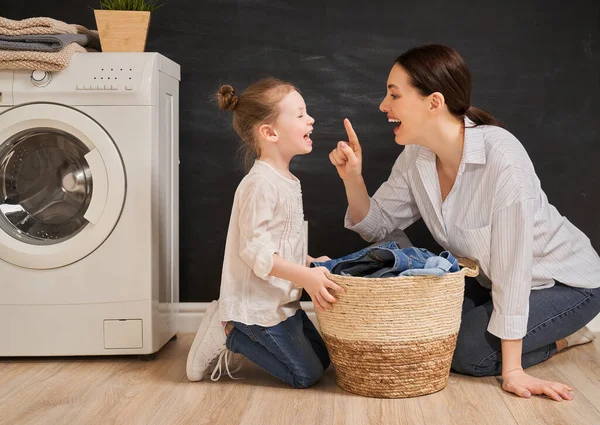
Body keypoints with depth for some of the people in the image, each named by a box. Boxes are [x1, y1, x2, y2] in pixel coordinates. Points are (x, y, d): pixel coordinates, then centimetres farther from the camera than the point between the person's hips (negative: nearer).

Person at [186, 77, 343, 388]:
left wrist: (309, 263, 9)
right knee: (306, 374, -4)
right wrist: (305, 275, -29)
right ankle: (228, 335, 2)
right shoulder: (260, 184, -22)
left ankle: (232, 329, 15)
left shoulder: (286, 182, 10)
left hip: (280, 300, 10)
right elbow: (254, 250, -26)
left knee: (322, 358, 16)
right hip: (257, 304, -10)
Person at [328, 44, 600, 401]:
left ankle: (568, 334, 4)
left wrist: (512, 370, -27)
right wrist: (353, 178, -22)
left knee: (468, 352, -21)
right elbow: (378, 225, -1)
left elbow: (512, 268, -31)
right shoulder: (416, 156, -11)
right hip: (493, 279, 7)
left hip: (565, 282, -7)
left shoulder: (501, 157, -33)